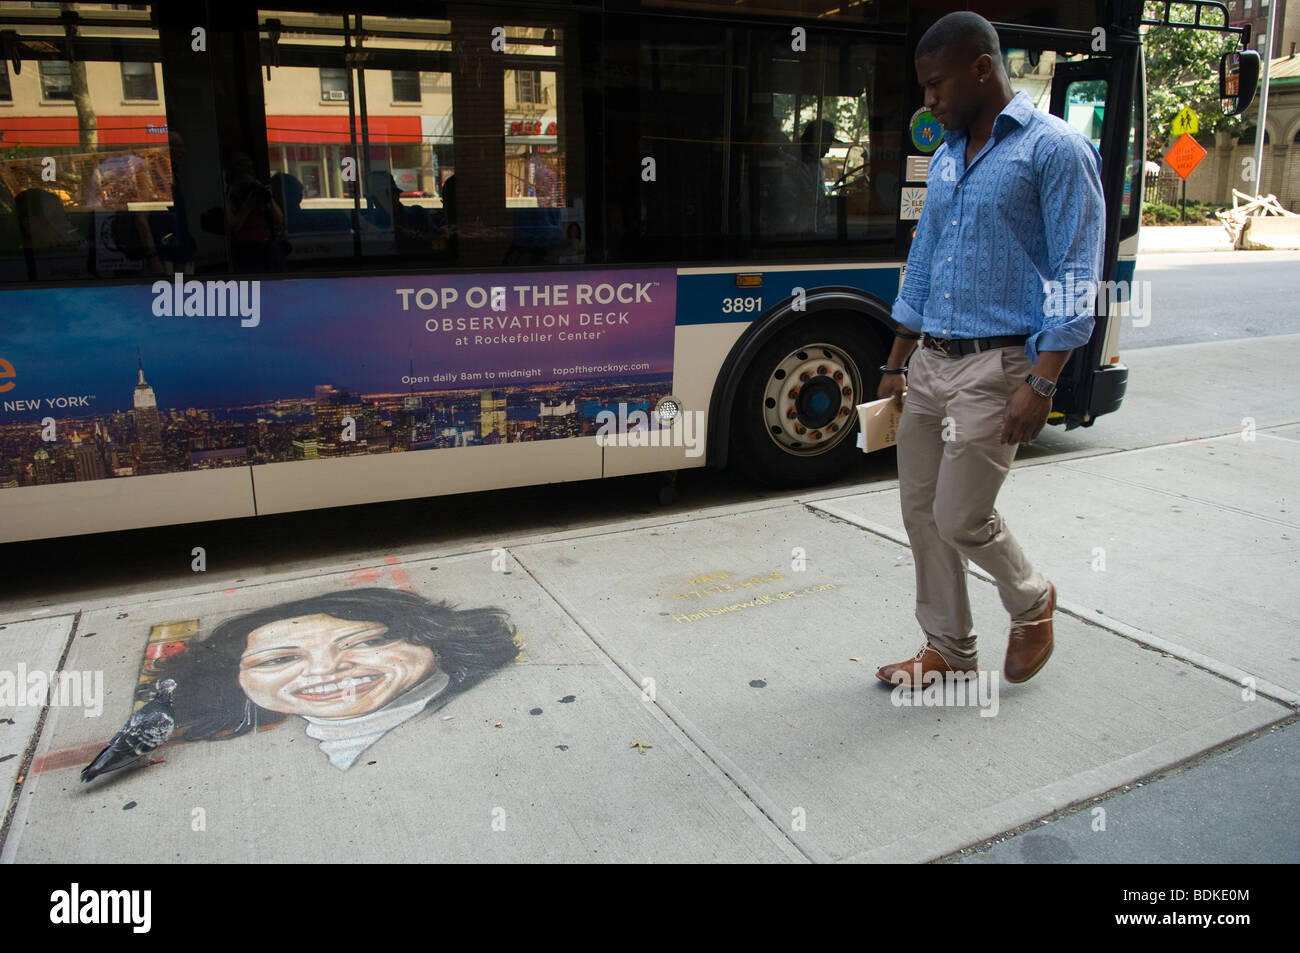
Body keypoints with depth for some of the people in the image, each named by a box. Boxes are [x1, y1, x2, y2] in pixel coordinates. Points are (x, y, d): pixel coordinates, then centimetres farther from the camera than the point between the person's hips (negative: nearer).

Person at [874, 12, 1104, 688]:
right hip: (930, 363, 7)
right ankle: (948, 650, 25)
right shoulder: (946, 158, 15)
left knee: (960, 518, -6)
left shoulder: (1054, 149, -6)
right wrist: (895, 366, 16)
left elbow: (1075, 278, -11)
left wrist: (1041, 384, -18)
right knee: (920, 511, 8)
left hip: (997, 366, -7)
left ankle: (1032, 602, 26)